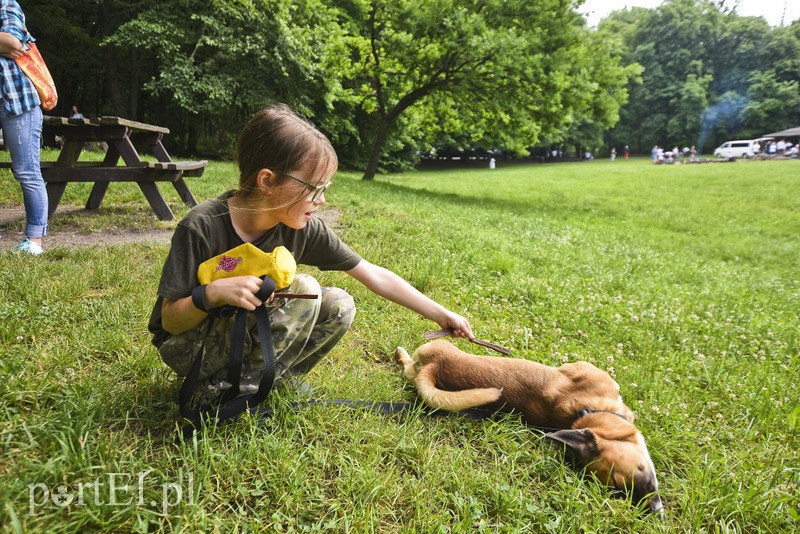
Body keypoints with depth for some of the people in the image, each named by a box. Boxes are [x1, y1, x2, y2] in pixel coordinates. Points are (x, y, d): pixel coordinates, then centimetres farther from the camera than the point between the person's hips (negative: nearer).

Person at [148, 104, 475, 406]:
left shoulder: (304, 229, -15)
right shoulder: (202, 227, -27)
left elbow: (375, 276, -8)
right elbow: (170, 321, -18)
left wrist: (440, 314, -7)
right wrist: (213, 293, -39)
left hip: (251, 336, 5)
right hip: (188, 345, -5)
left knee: (339, 306, -14)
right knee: (302, 289, -28)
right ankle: (222, 389, -15)